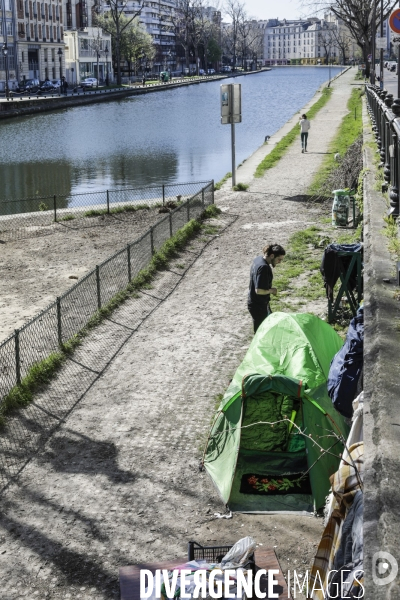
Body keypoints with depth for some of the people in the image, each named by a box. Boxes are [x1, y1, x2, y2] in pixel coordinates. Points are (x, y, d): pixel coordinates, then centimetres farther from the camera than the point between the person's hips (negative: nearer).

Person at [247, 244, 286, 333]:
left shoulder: (258, 259, 3)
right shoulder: (264, 268, -28)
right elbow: (259, 290, -31)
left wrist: (269, 289, 7)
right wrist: (271, 290, -15)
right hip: (258, 306, -10)